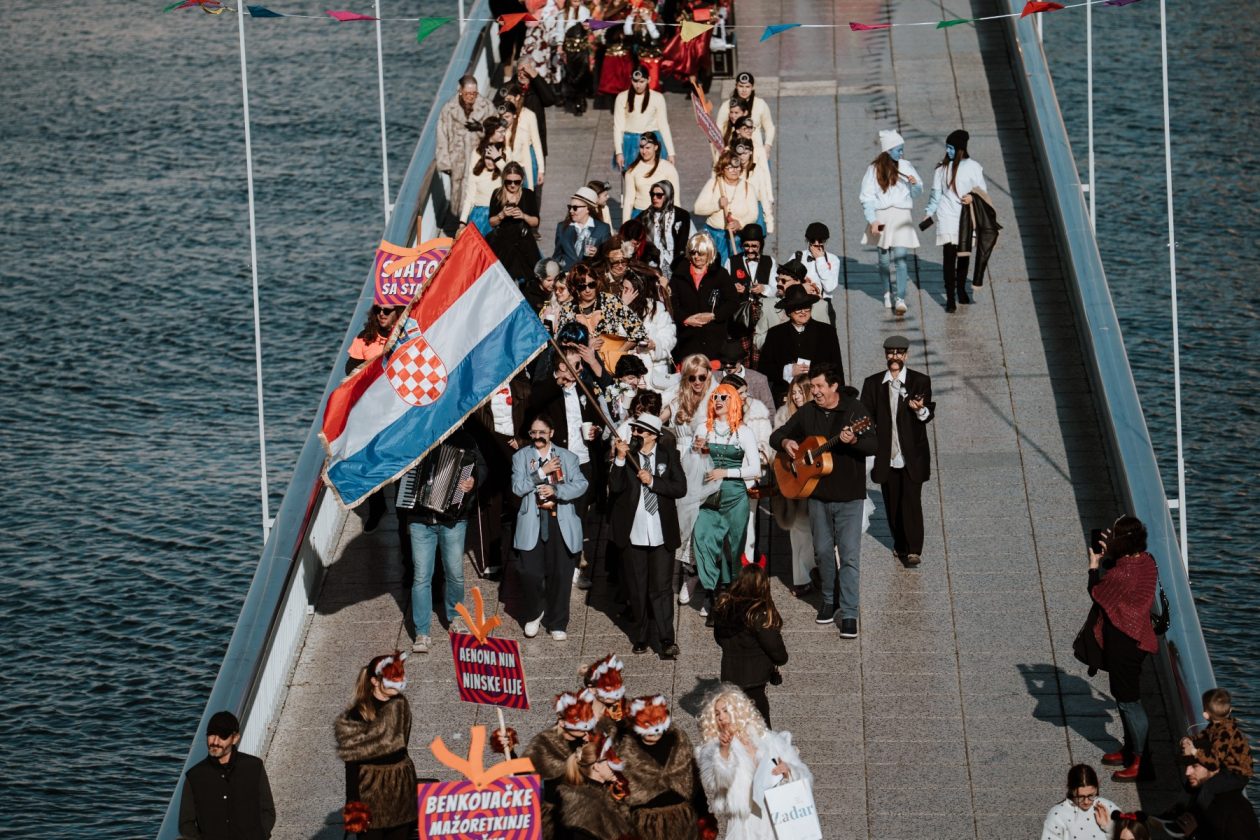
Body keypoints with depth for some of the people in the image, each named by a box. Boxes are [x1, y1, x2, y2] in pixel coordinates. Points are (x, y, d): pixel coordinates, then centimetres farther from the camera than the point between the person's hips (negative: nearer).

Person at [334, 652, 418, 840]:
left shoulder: (400, 704, 1)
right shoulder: (358, 714, -14)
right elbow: (352, 759, -14)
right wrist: (352, 802, -17)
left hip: (401, 784, 5)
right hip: (370, 788, -5)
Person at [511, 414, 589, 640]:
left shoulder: (568, 457, 9)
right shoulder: (521, 457, 8)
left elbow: (581, 484, -3)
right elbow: (518, 487, -5)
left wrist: (556, 490, -18)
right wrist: (542, 472, -13)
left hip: (560, 523, 1)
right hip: (533, 522, -1)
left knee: (561, 574, 2)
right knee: (530, 572, -9)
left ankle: (557, 624, 14)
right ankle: (535, 614, 17)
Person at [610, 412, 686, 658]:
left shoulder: (668, 454, 1)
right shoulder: (627, 454, 0)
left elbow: (680, 488, -5)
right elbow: (615, 487, -11)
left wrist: (652, 481, -14)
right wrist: (620, 459, -21)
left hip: (661, 534, -1)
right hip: (633, 533, 1)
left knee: (661, 588, -5)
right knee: (637, 589, 8)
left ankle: (667, 641, -4)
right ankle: (640, 639, 18)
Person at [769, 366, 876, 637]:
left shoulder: (855, 410, -8)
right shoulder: (806, 413, 5)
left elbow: (872, 446, -17)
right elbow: (776, 435, 14)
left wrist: (853, 441, -38)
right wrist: (785, 443, -10)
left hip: (849, 496, -4)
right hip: (818, 495, 4)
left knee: (850, 555, -7)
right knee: (823, 551, 13)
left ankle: (849, 614, -6)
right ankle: (829, 599, 33)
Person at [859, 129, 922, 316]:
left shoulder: (906, 167, 4)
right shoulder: (874, 169, 0)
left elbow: (917, 192, 12)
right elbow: (866, 197, 0)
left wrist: (915, 184, -12)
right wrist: (872, 220, -10)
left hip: (901, 216, 0)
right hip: (881, 216, 0)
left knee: (900, 257, -12)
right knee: (884, 258, 8)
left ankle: (900, 299, -16)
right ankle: (889, 292, 27)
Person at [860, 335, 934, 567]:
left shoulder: (920, 381, -1)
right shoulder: (873, 383, 6)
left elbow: (929, 414, -9)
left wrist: (921, 409, -32)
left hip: (912, 455, -3)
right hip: (886, 456, 3)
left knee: (911, 502, -5)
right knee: (892, 503, 10)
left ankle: (913, 549, 0)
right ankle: (900, 544, 25)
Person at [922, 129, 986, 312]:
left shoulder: (973, 167, -3)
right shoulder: (941, 168, 3)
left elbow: (982, 191, 0)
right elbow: (936, 193, 10)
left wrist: (972, 197, -18)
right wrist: (929, 212, 7)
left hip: (967, 218, 0)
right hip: (947, 218, 0)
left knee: (964, 256, 9)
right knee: (949, 257, -3)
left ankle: (961, 290, 23)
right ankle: (950, 298, -3)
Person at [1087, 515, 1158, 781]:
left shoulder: (1120, 574, -29)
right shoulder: (1145, 561, -3)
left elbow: (1097, 594, -13)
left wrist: (1094, 564, -1)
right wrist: (1109, 556, 7)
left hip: (1122, 642, -9)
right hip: (1138, 637, 9)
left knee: (1128, 700, 2)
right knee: (1124, 694, 24)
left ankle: (1138, 762, 11)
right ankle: (1130, 749, 37)